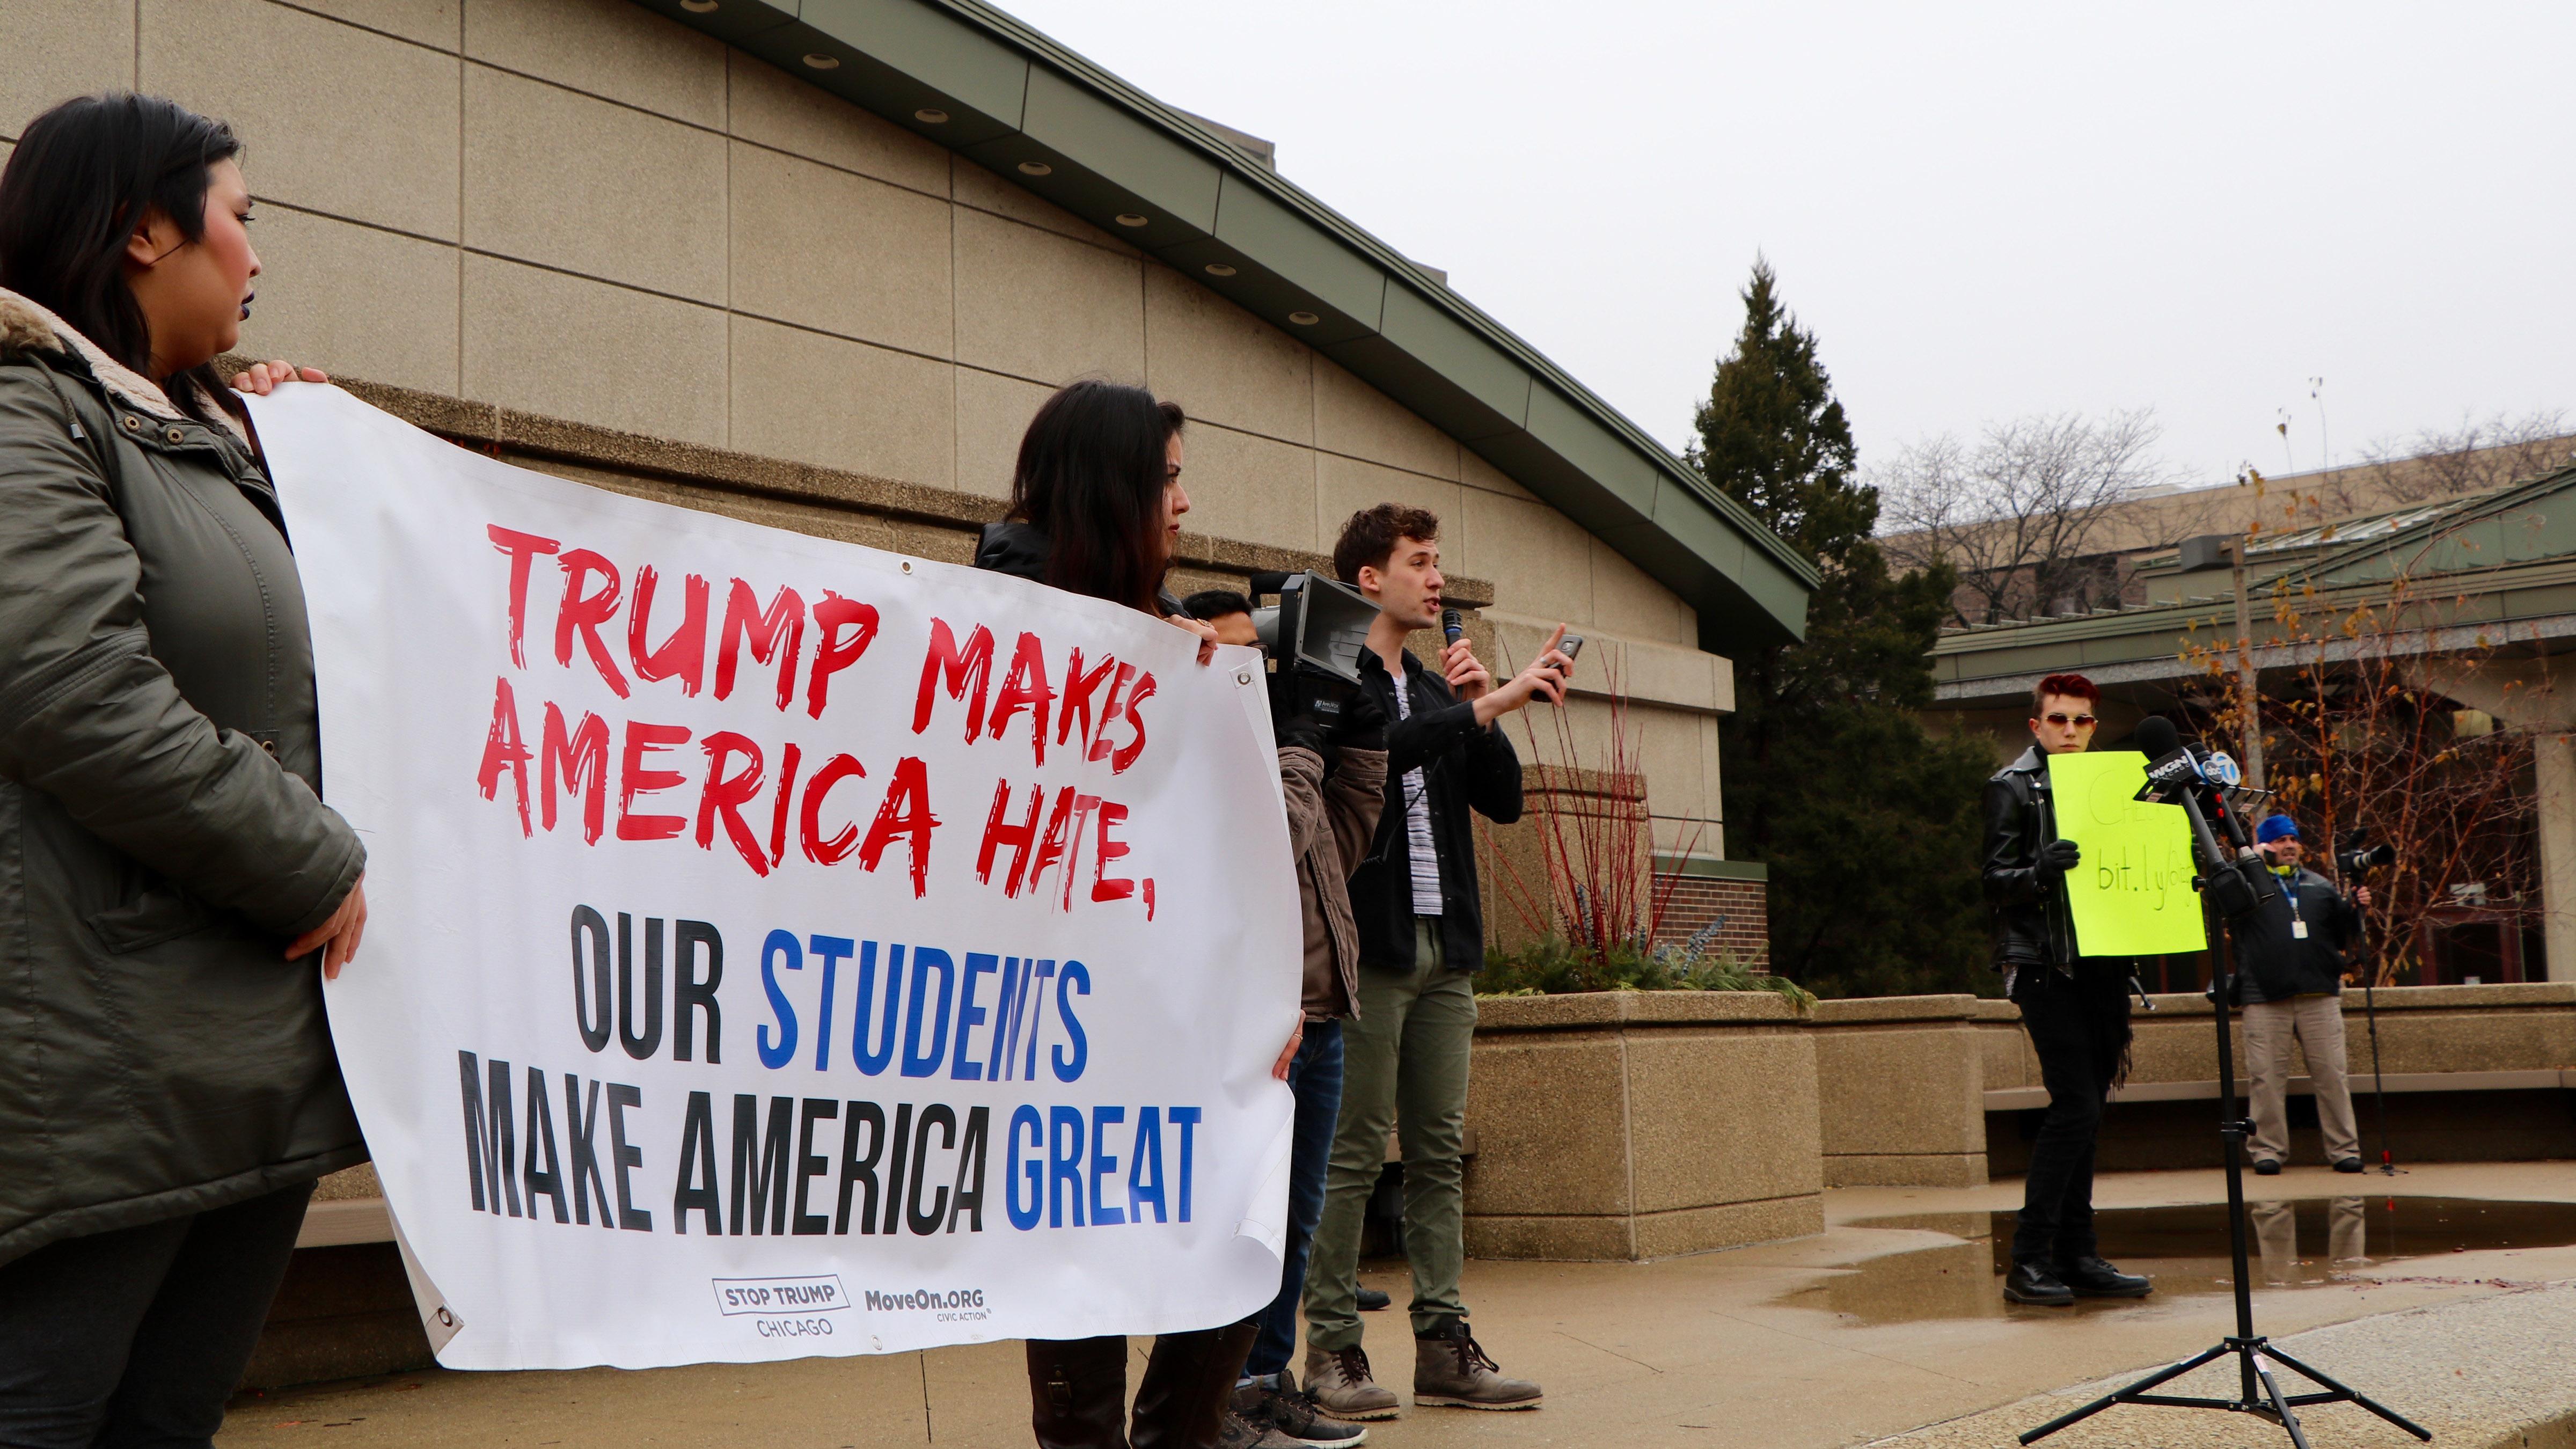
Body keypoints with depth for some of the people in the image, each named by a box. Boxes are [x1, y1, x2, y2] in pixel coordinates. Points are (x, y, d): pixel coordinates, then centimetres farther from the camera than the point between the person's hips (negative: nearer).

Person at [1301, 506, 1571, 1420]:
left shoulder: (1436, 690, 21)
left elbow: (1503, 799, 16)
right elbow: (1371, 747, -22)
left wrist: (1482, 706, 3)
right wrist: (1487, 704, -22)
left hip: (1444, 947, 7)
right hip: (1368, 942, -7)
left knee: (1440, 1153, 7)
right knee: (1353, 1152, -6)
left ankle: (1443, 1344, 10)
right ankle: (1332, 1351, 0)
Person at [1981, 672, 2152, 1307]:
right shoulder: (2013, 786, 0)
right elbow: (1995, 883, -7)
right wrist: (2040, 872, -27)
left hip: (2099, 965, 7)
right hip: (2043, 964, -7)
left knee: (2082, 1107, 7)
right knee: (2076, 1105, -14)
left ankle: (2077, 1256, 11)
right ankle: (2029, 1259, -8)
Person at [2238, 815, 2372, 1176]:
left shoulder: (2320, 886, 20)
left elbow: (2345, 937, 21)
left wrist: (2357, 909, 2)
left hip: (2320, 997, 3)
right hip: (2265, 1000, -3)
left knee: (2331, 1074, 1)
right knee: (2267, 1077, -2)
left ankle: (2344, 1149, 6)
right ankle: (2269, 1149, 5)